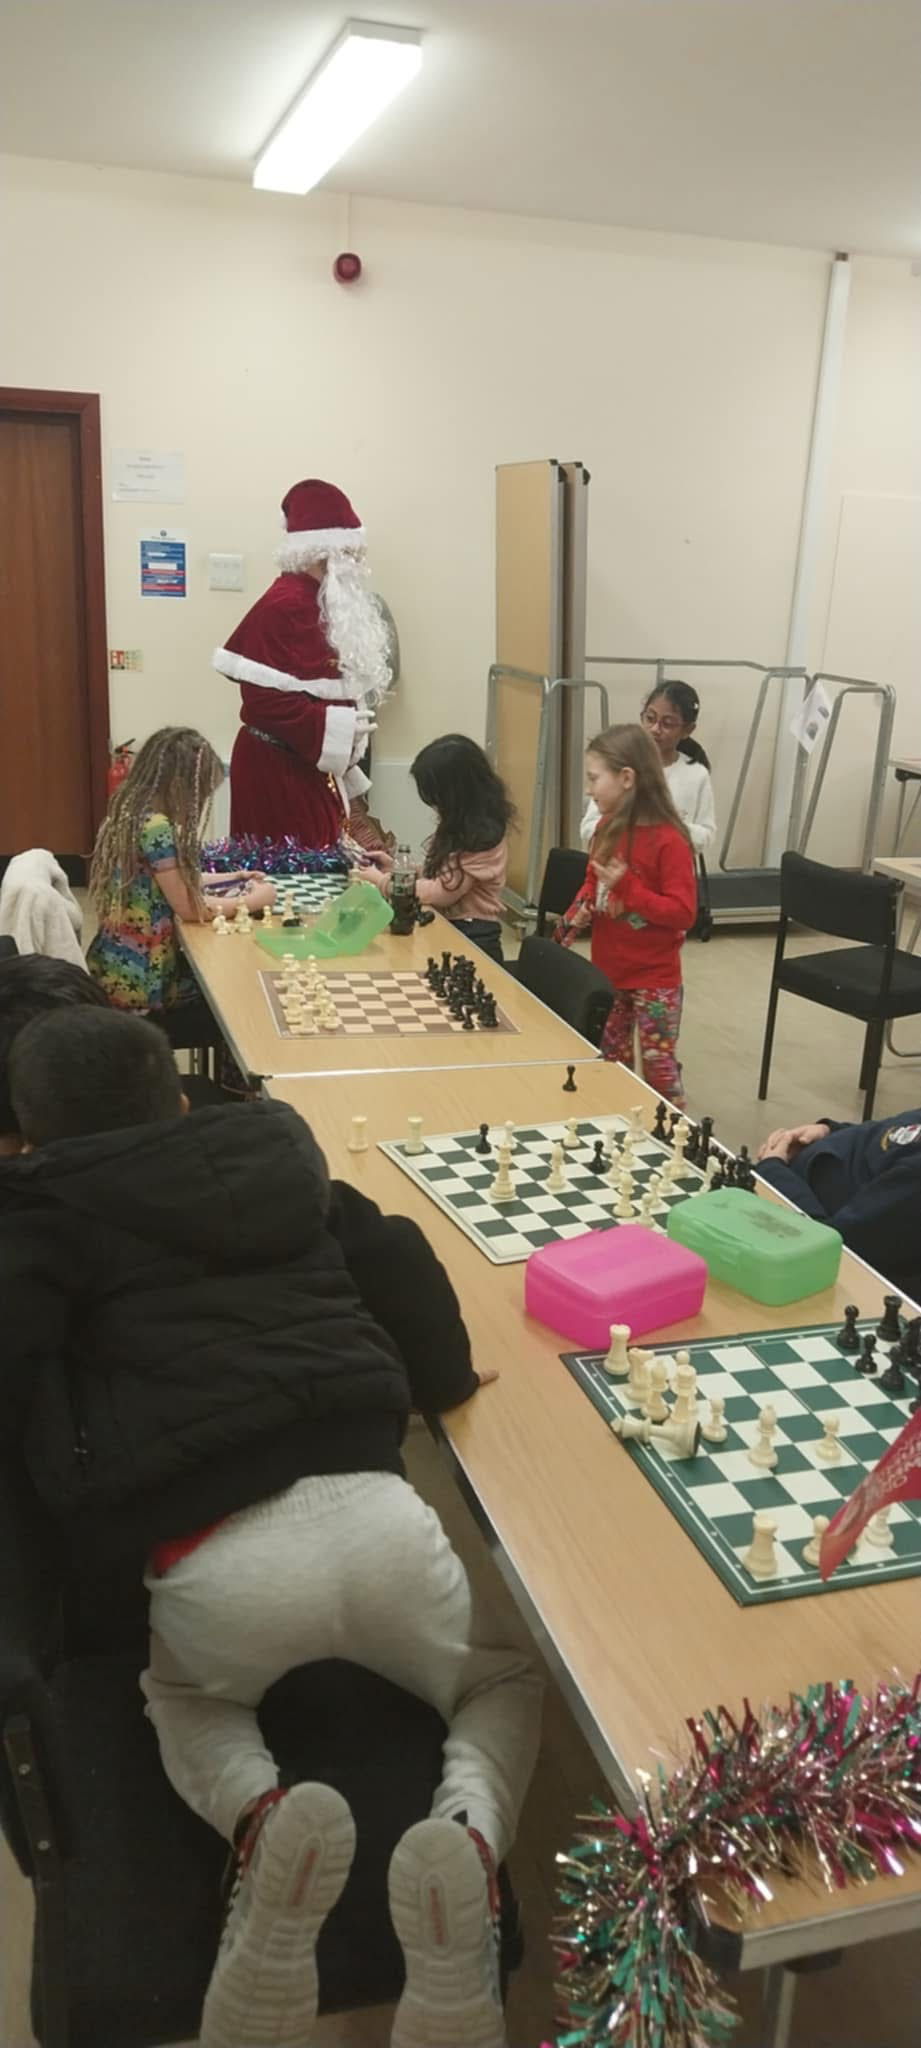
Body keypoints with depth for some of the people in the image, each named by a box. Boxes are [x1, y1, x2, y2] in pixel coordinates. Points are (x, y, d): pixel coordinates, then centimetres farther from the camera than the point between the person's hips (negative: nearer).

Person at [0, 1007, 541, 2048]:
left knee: (183, 1698, 36)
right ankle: (470, 1836, -4)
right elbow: (397, 1256, 14)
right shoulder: (276, 1155, 18)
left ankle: (259, 1821, 1)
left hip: (211, 1559, -1)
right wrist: (441, 1382, 26)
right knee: (509, 1683, 30)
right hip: (370, 1507, 2)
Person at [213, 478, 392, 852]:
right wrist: (336, 727, -22)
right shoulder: (285, 605, -18)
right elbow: (266, 699, -24)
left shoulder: (320, 600, 13)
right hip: (279, 770, -10)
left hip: (308, 766, 10)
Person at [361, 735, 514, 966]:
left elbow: (442, 892, -18)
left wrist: (383, 882, -8)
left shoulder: (483, 836, -17)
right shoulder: (460, 825, 11)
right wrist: (396, 869, 6)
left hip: (471, 939, -8)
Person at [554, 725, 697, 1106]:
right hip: (608, 970, 7)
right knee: (611, 1062, 17)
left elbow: (683, 913, -22)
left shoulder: (668, 840, -20)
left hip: (654, 977, -7)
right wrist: (577, 915, -3)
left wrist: (628, 887, -29)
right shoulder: (607, 827, 1)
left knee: (658, 1065, 1)